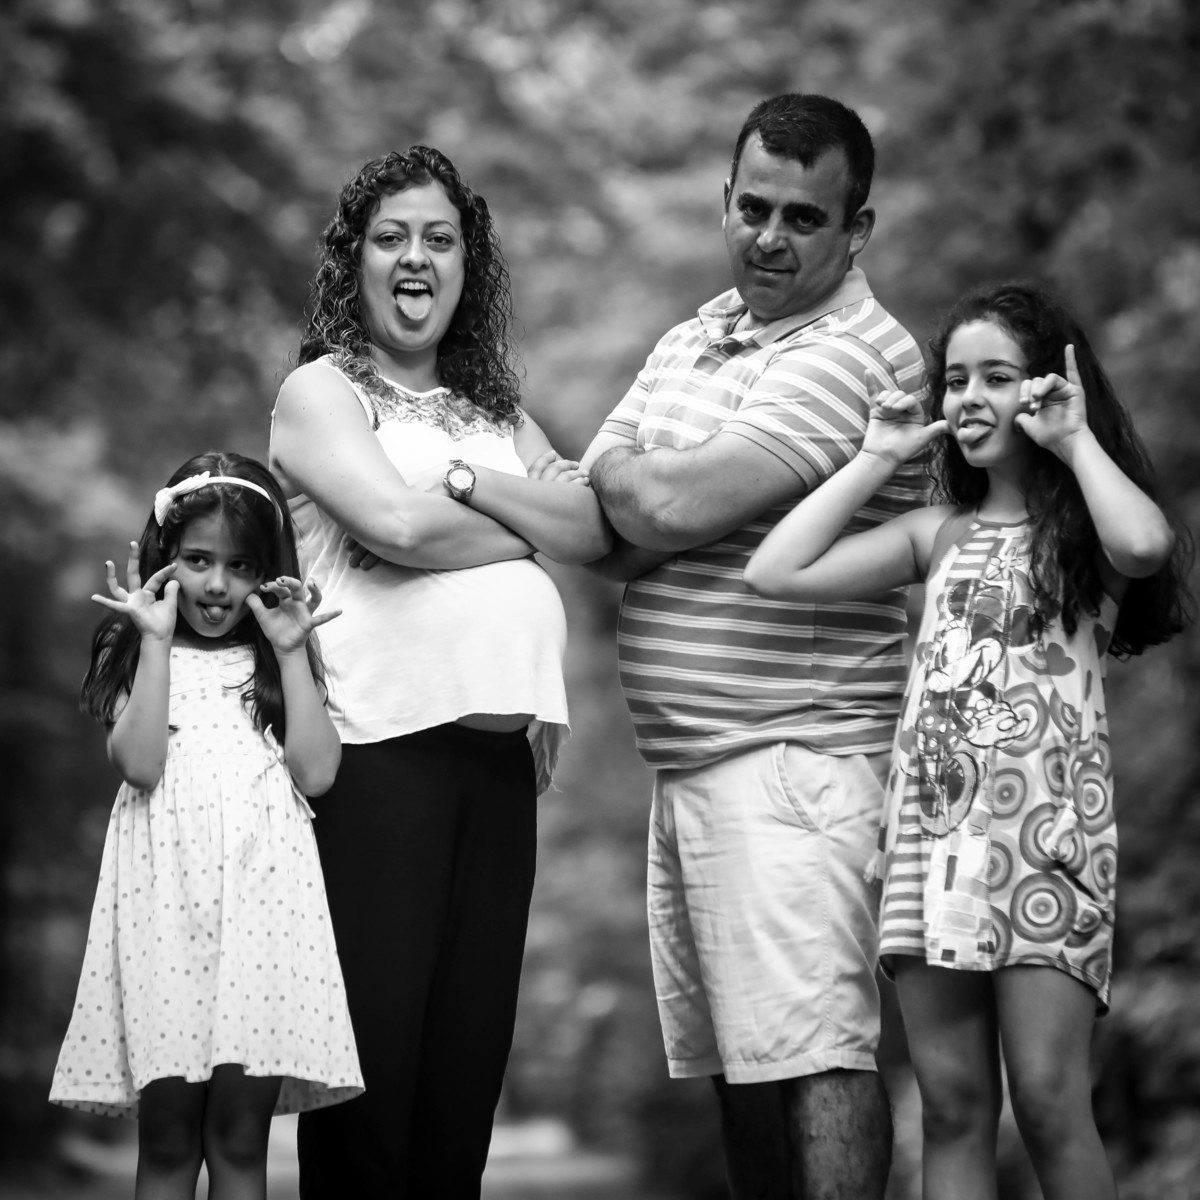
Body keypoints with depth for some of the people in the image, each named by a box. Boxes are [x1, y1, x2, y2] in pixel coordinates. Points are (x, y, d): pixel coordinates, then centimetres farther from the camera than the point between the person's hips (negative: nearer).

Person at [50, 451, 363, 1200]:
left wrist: (290, 653, 2)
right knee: (167, 1134, -3)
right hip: (168, 894, -1)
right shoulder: (140, 660, 12)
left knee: (240, 1135, -2)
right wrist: (157, 641, -4)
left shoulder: (277, 662, 16)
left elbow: (316, 772, 2)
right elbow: (140, 764, -6)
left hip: (263, 893, 1)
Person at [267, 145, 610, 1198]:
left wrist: (470, 479, -6)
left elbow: (598, 525, 7)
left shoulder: (493, 410, 22)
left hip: (502, 748, 6)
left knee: (471, 1040, 5)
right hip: (378, 747, -6)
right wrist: (534, 526, 3)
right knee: (373, 1043, -6)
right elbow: (398, 524, -12)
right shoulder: (320, 391, 4)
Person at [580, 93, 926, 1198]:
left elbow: (672, 507, -19)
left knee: (815, 1051, -12)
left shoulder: (858, 357, -11)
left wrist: (625, 478, 2)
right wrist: (663, 497, -9)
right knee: (738, 1066, 11)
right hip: (685, 763, 9)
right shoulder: (691, 341, 17)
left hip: (792, 758, -8)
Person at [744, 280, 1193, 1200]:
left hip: (1046, 828, -4)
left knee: (1048, 1100, -10)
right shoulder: (940, 535, 15)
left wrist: (1076, 440, -7)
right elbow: (776, 572, 8)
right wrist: (876, 461, 10)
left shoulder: (1084, 528, 4)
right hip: (934, 828, 4)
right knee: (952, 1104, 3)